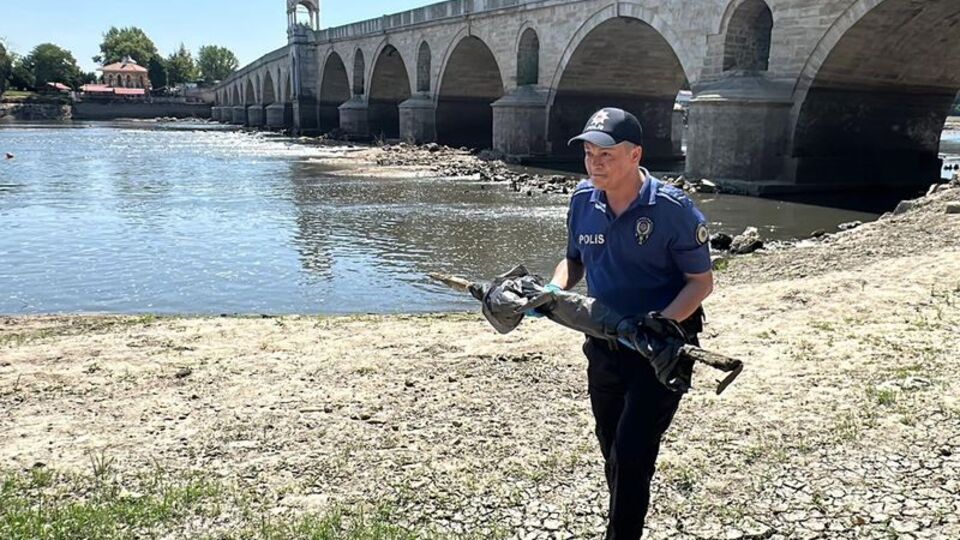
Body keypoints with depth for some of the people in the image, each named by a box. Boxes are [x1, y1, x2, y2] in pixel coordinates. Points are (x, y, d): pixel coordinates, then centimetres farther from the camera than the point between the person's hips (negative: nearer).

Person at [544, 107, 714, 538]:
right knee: (612, 451, 19)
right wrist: (553, 291, -9)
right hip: (603, 346, 6)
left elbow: (701, 282, -12)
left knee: (632, 454, -10)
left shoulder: (672, 209, -18)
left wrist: (661, 323, -28)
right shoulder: (583, 200, -2)